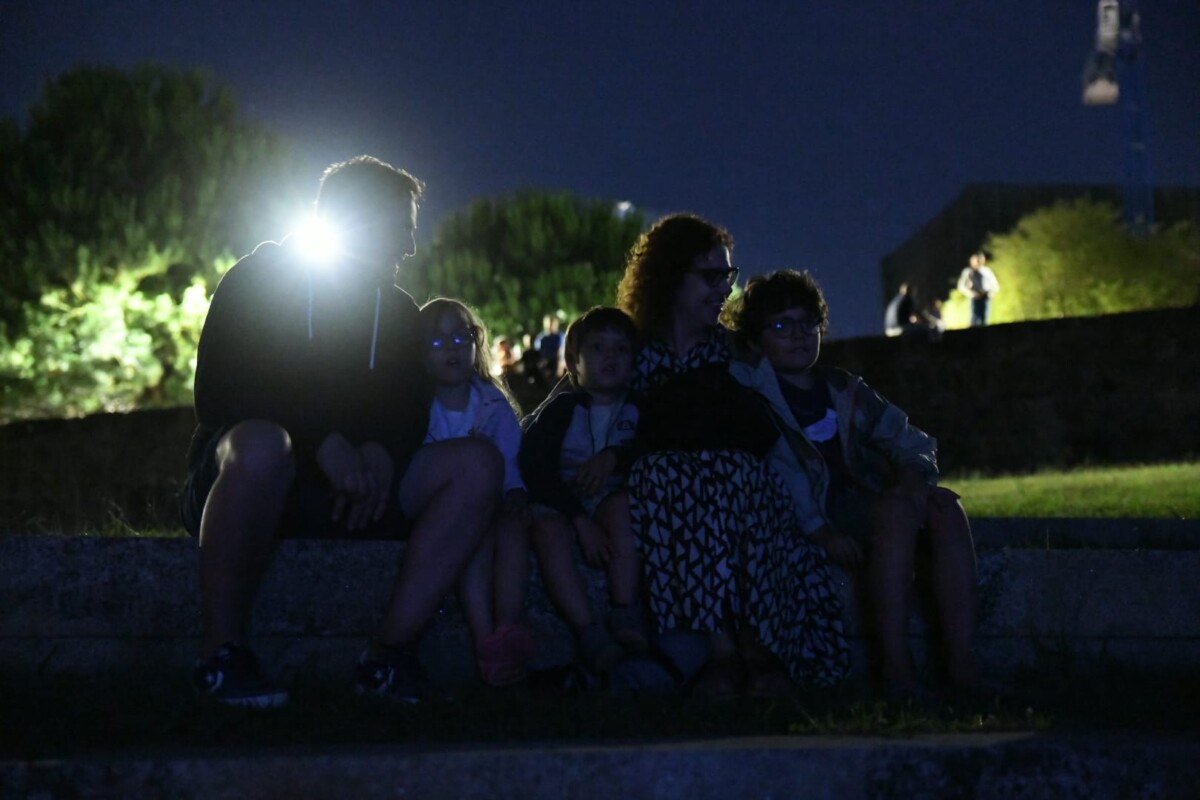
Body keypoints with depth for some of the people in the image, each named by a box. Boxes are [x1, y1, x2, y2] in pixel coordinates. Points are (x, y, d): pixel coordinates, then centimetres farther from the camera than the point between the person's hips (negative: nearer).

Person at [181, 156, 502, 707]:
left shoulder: (396, 310, 15)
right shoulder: (258, 280, -2)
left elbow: (410, 412, 7)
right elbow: (216, 397, -14)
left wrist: (379, 453, -18)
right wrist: (323, 443, -27)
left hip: (355, 484, 5)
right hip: (250, 474, -5)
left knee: (477, 465, -15)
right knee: (262, 445, -41)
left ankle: (390, 650, -24)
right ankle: (220, 654, -30)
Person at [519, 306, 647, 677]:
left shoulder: (636, 410, 12)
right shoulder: (561, 408, 3)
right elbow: (536, 469, -10)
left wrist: (615, 457, -19)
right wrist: (581, 520, -22)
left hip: (609, 499, 2)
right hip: (561, 505, -1)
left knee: (623, 504, -33)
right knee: (547, 529, -35)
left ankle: (626, 615, -35)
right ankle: (587, 630, -43)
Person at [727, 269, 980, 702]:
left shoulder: (844, 390, 22)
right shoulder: (747, 387, 3)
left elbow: (908, 439, 20)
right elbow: (768, 472, -10)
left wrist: (913, 472, -6)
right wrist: (819, 531, -22)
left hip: (863, 500, 6)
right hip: (810, 517, -6)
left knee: (945, 506, -23)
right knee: (897, 510, -33)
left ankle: (962, 663, -35)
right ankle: (894, 667, -41)